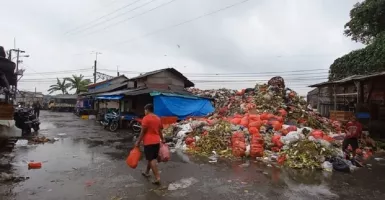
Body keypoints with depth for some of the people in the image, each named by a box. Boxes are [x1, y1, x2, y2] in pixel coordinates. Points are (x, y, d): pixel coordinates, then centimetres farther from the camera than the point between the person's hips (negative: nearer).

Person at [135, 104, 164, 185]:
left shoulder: (146, 118, -12)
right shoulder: (158, 118, 9)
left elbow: (143, 132, -13)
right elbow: (160, 131, 14)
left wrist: (138, 141, -6)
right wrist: (162, 139, 24)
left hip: (149, 142, -7)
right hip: (157, 141, 7)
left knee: (152, 160, -4)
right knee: (151, 158, 21)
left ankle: (157, 178, -7)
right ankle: (147, 172, 37)